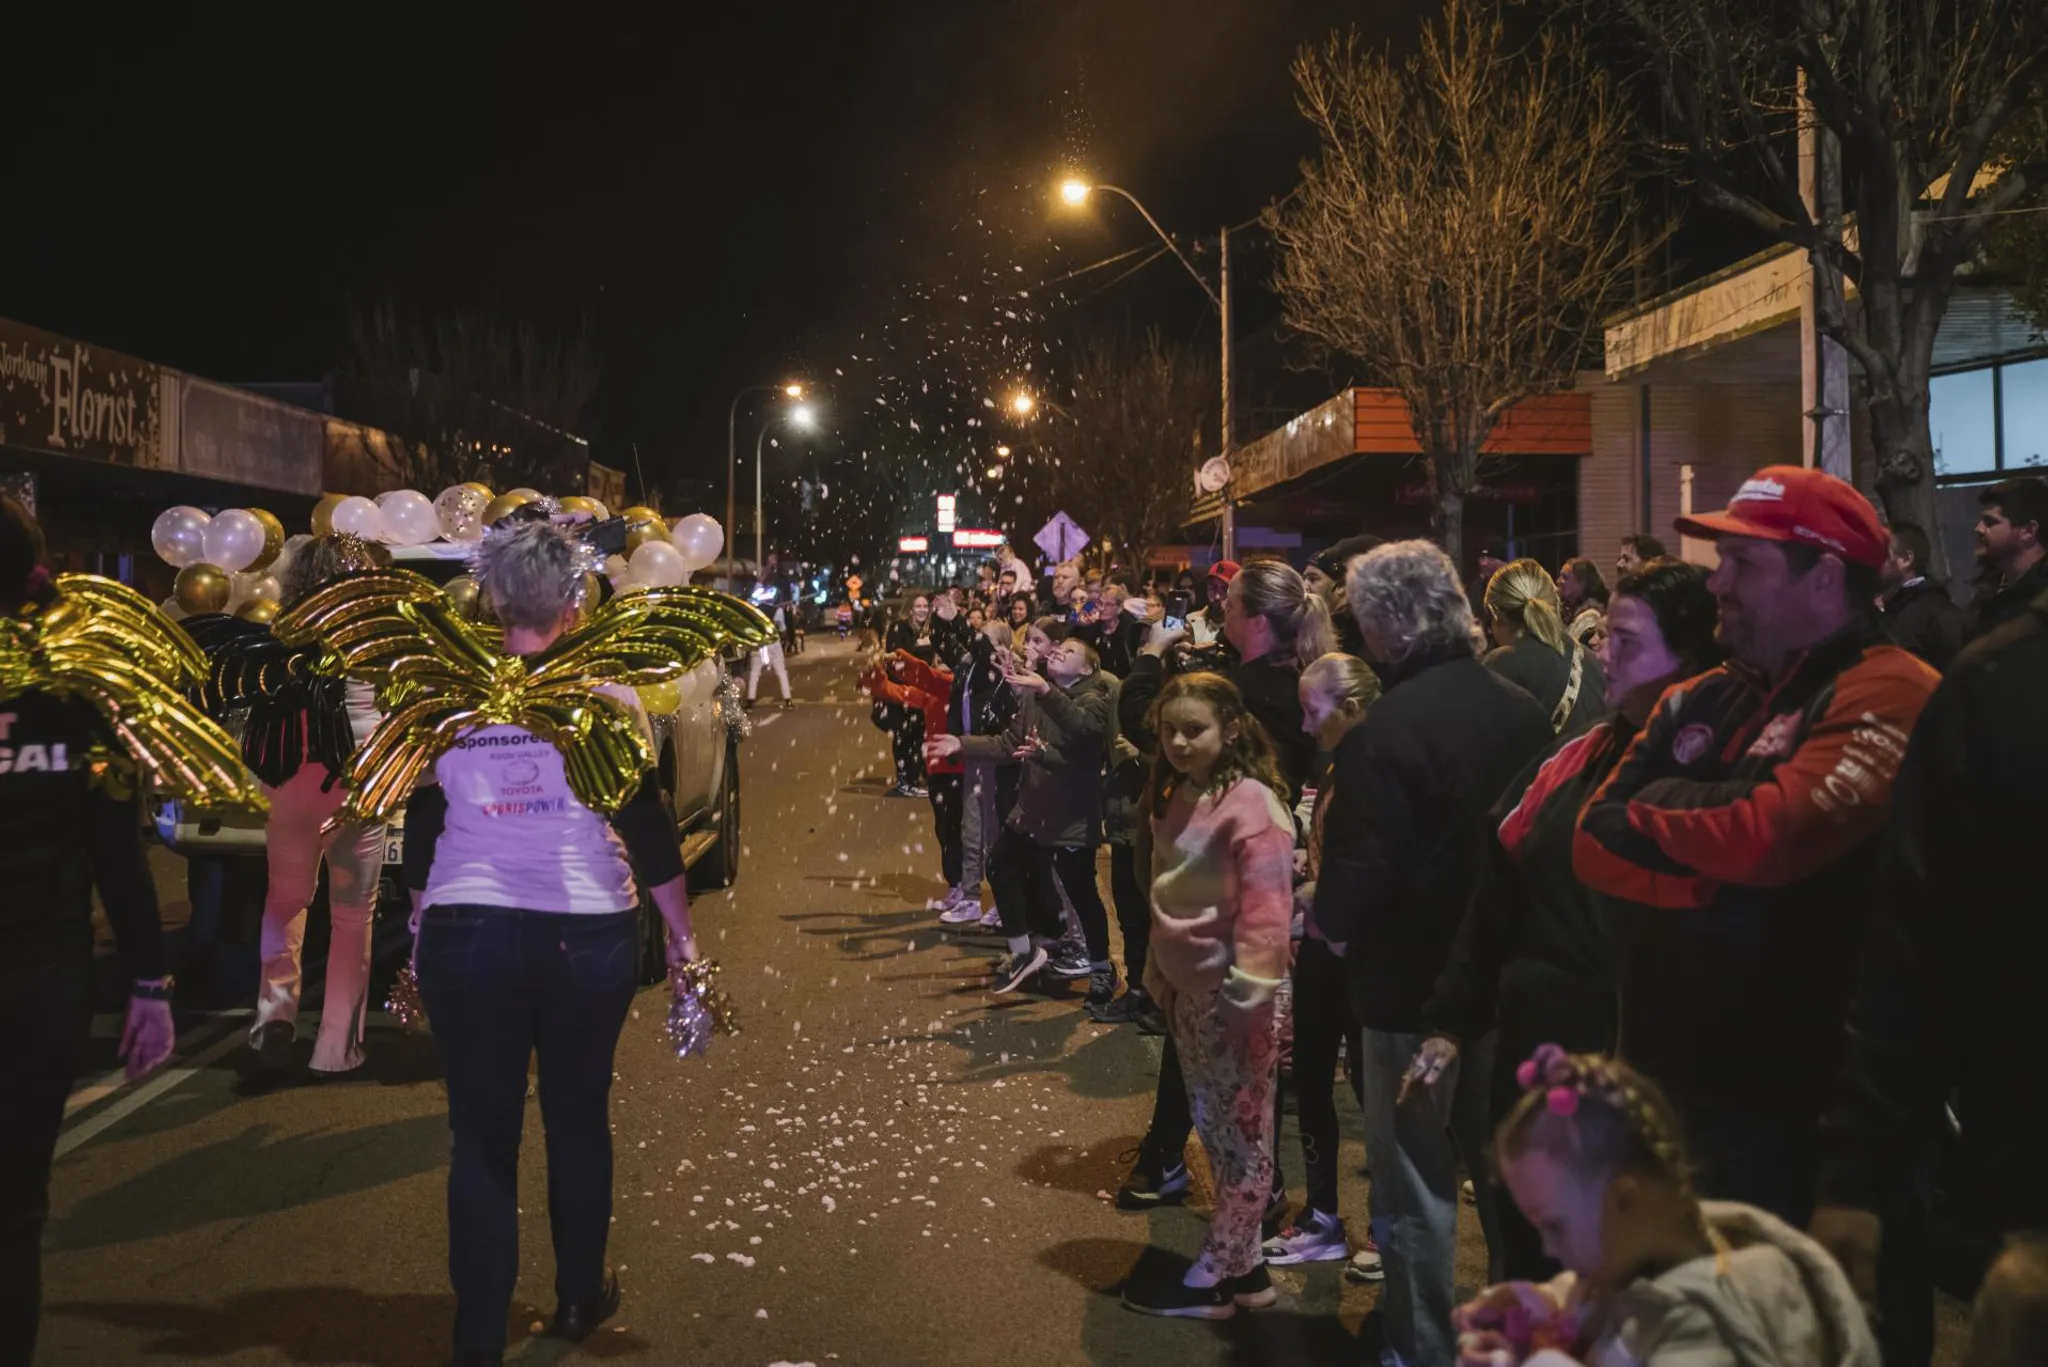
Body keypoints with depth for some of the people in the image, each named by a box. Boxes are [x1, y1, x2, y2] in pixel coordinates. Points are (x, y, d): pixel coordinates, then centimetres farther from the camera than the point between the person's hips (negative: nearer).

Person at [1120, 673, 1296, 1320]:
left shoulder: (1250, 802, -16)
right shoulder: (1175, 799, 11)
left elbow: (1266, 906, -20)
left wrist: (1248, 993, -20)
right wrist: (1158, 974, 16)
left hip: (1232, 994, -9)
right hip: (1188, 991, 9)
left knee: (1241, 1135, 3)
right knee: (1215, 1130, 14)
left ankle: (1213, 1278, 11)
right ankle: (1245, 1266, 25)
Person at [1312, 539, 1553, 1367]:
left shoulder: (1384, 731, -23)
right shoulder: (1524, 709, -2)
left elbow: (1359, 868, -23)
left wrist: (1325, 918, -3)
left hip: (1412, 976, -6)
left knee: (1416, 1175, 7)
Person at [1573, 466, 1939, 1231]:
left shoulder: (1886, 695, -13)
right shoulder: (1699, 701, 10)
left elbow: (1769, 838, -26)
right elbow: (1595, 848, 3)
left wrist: (1644, 818, -7)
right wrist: (1714, 857, -15)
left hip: (1786, 1101, -7)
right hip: (1662, 1077, 8)